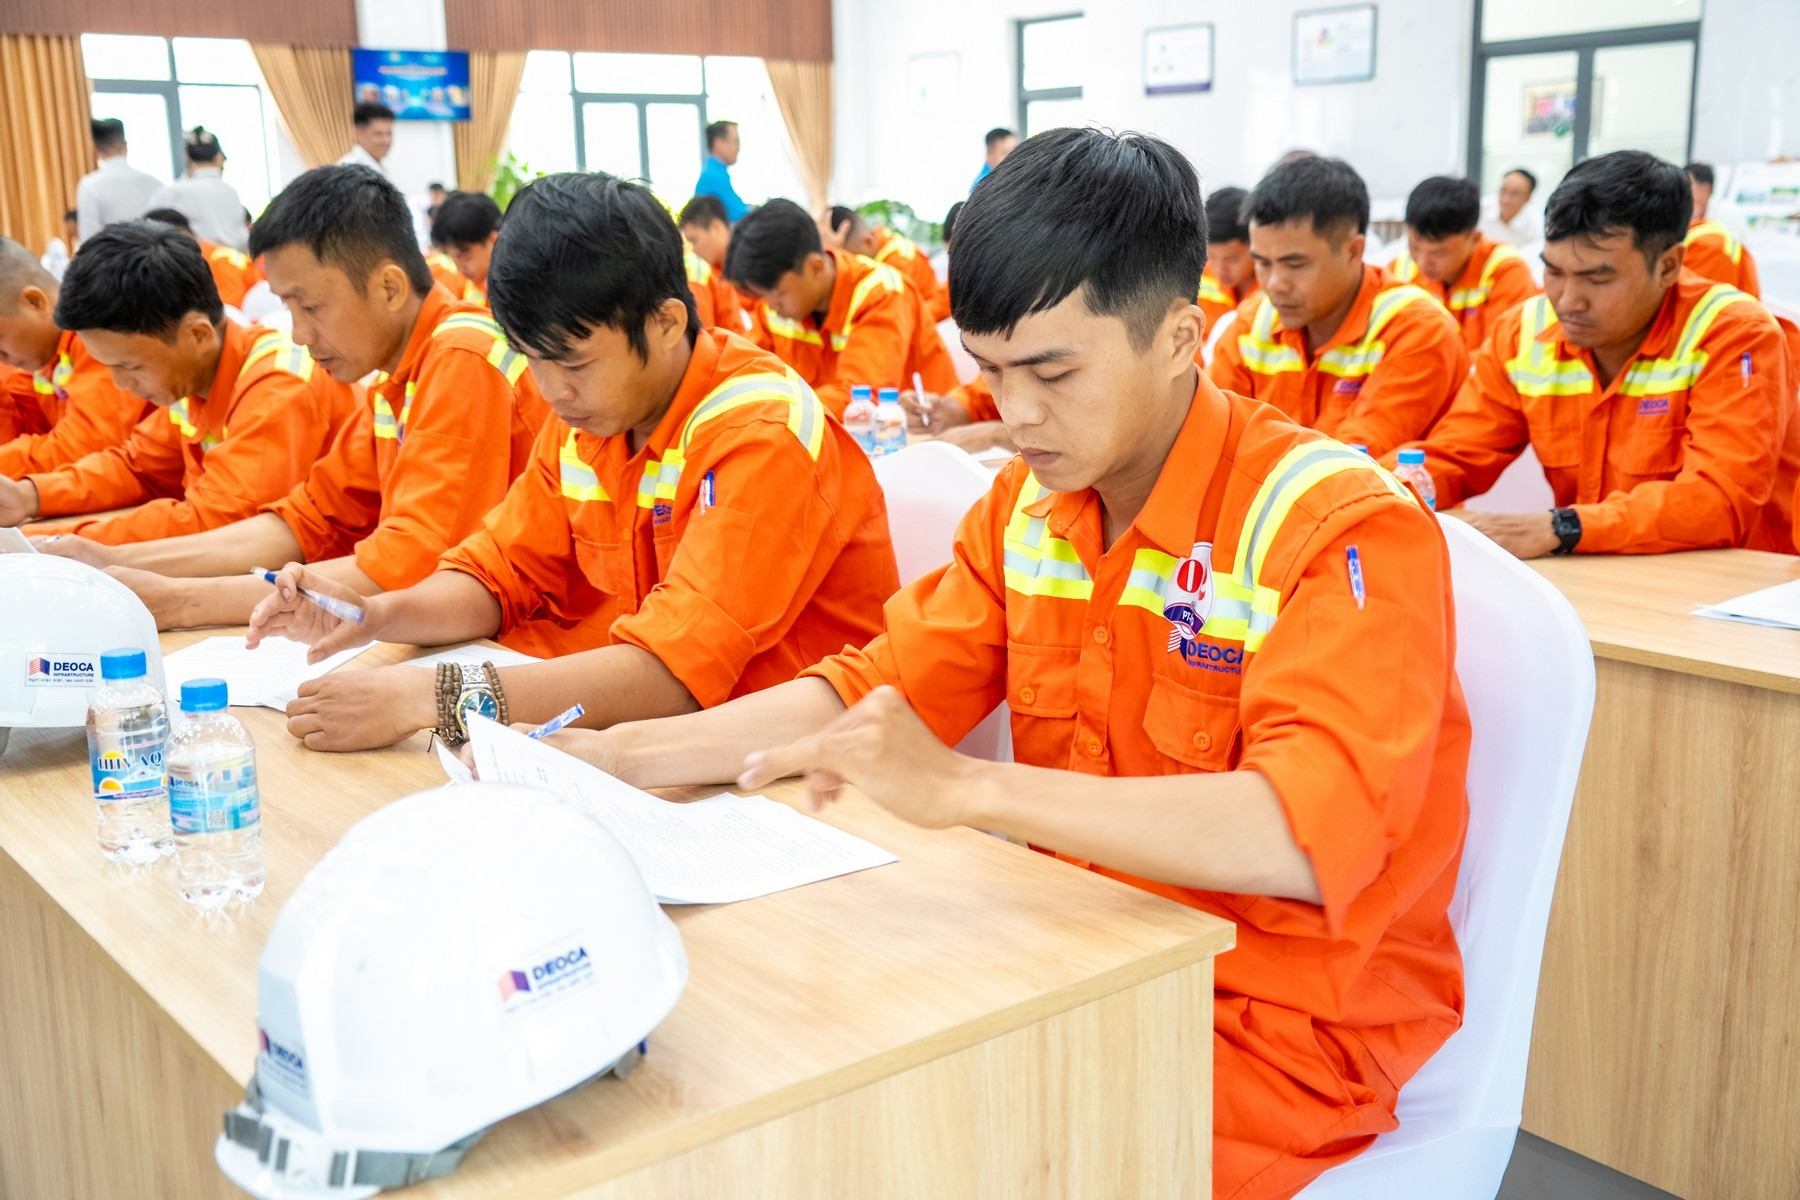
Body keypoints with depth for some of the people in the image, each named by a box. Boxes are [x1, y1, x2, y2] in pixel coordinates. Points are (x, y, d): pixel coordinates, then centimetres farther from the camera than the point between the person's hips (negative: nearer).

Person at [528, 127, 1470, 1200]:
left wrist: (963, 788, -39)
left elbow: (1308, 833, -32)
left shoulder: (1345, 530, -18)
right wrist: (617, 757, -6)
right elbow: (876, 686, 7)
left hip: (1285, 1019, -6)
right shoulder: (1032, 504, 3)